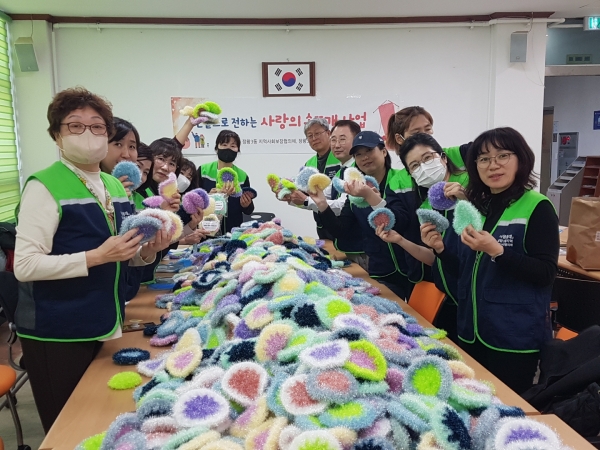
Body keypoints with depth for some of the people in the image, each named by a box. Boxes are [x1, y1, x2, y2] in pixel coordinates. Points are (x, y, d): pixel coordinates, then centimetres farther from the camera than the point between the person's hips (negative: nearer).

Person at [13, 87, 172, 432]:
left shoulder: (116, 186, 9)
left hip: (106, 326, 7)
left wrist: (148, 249, -3)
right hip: (57, 334, -6)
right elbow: (25, 266, -20)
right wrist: (97, 256, -26)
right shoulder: (45, 187, -13)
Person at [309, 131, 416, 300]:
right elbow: (341, 231, 3)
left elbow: (400, 224, -21)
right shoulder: (357, 189, 6)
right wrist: (322, 204, -10)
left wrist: (370, 196, -30)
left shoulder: (403, 180, -9)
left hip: (409, 271, -3)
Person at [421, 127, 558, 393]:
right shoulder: (474, 206, 7)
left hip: (516, 335, -6)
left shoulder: (537, 207, -10)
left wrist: (496, 251, -28)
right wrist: (440, 249, -5)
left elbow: (545, 274, -17)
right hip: (471, 330, 6)